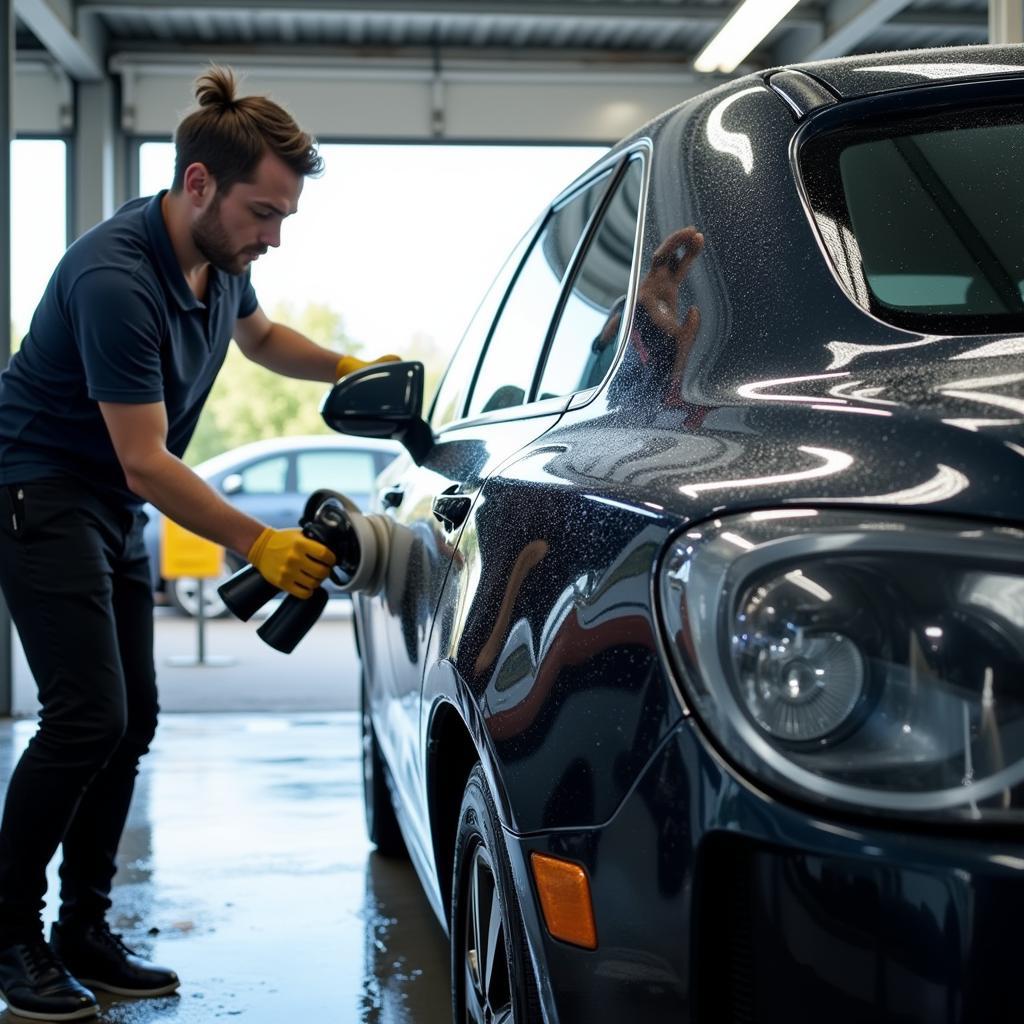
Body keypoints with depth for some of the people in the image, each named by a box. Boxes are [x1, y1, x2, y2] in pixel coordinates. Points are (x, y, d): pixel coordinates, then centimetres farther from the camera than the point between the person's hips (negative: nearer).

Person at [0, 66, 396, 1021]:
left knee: (131, 718, 6)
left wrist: (345, 367, 6)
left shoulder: (220, 259, -1)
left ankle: (84, 928, 14)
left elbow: (259, 336, 22)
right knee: (86, 716, -14)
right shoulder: (116, 276, -28)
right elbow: (147, 463, -27)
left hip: (116, 508, 9)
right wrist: (257, 542, -27)